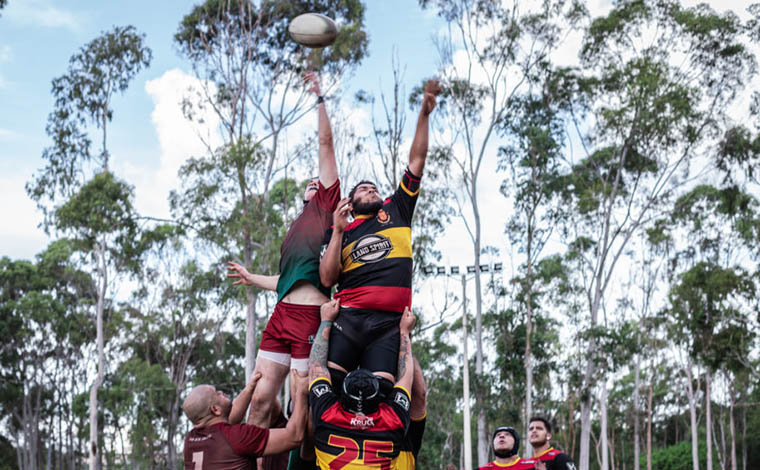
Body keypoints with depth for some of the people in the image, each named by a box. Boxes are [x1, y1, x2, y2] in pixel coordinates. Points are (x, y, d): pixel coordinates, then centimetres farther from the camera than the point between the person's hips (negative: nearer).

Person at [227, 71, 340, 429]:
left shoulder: (326, 205, 9)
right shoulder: (297, 226, 30)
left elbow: (326, 144, 6)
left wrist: (320, 98, 8)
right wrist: (253, 279, 45)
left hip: (311, 314, -8)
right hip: (282, 312, 8)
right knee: (261, 397, 2)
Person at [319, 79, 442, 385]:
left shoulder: (396, 210, 24)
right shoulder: (341, 232, 20)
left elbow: (417, 161, 20)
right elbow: (327, 279, 5)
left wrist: (424, 115, 14)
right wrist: (338, 231, 0)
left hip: (389, 324, 1)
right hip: (348, 317, 0)